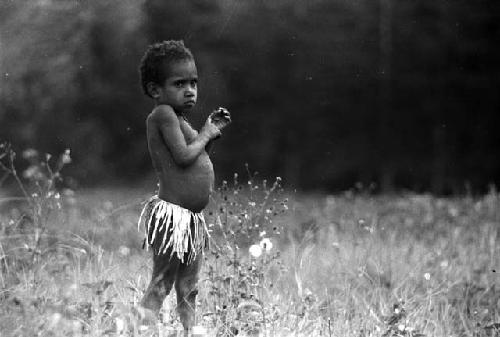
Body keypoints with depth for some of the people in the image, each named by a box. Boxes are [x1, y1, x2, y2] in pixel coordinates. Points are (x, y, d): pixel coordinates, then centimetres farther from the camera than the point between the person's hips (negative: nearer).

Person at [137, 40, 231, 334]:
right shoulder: (164, 114, -11)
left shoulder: (178, 120, 18)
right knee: (161, 284, -7)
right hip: (172, 216, -10)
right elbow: (183, 156, -21)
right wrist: (205, 135, -4)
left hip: (192, 220, 10)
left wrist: (212, 133, 14)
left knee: (188, 290, 12)